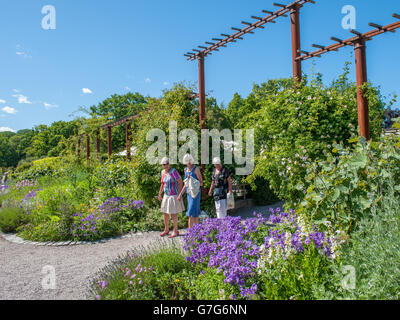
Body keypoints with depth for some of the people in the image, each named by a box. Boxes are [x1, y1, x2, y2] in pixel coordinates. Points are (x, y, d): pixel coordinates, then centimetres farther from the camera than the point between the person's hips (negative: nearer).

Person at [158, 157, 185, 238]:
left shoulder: (173, 171, -17)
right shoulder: (163, 172, 6)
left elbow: (181, 182, -16)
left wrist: (179, 194, -19)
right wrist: (160, 194, 18)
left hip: (174, 195, -7)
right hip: (166, 195, 7)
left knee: (173, 213, -3)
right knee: (165, 212, 12)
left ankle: (175, 231, 10)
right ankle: (166, 230, 26)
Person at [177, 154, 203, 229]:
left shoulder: (196, 169, -10)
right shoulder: (186, 169, 11)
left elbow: (201, 183, -9)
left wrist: (191, 179, -20)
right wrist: (180, 194, 12)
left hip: (196, 192, -7)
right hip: (189, 192, 7)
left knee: (191, 214, -10)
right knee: (195, 214, 11)